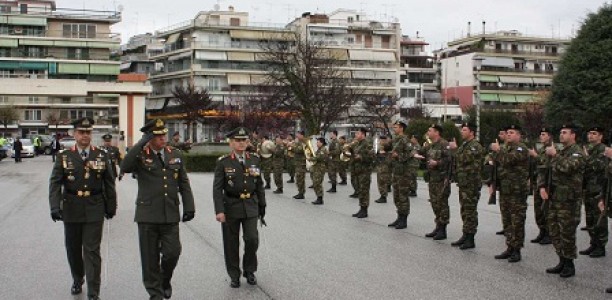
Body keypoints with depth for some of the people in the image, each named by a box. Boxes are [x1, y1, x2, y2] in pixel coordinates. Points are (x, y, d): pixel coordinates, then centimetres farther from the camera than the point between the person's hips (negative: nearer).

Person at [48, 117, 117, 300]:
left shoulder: (101, 156, 1)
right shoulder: (64, 157, 2)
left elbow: (109, 183, 5)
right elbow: (55, 183, -4)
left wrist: (111, 206, 6)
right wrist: (55, 206, -16)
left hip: (94, 211, -1)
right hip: (71, 211, 2)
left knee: (92, 251, -3)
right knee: (73, 249, 16)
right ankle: (77, 280, 40)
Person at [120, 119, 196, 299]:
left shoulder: (176, 154, 8)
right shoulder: (140, 156, -2)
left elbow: (184, 183, 11)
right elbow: (125, 167, -24)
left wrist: (189, 207, 5)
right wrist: (142, 143, -22)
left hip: (171, 215, 2)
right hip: (147, 215, -2)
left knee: (172, 252, -1)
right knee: (150, 258, 5)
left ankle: (165, 280, 30)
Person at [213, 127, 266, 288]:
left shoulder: (254, 159, 4)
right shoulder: (223, 162, -6)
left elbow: (259, 185, 10)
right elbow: (217, 188, -10)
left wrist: (262, 206, 10)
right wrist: (219, 211, -18)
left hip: (250, 206, 2)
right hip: (231, 207, -2)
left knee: (252, 239, -6)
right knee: (231, 244, 6)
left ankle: (249, 270, 18)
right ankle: (234, 275, 24)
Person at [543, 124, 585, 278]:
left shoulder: (577, 152, -8)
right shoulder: (560, 152, 18)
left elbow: (567, 167, -28)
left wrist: (554, 155, -17)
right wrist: (542, 186, 4)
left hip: (569, 200, -8)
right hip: (555, 198, 9)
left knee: (567, 233, -2)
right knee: (554, 231, 12)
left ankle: (569, 265, 9)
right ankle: (562, 261, 23)